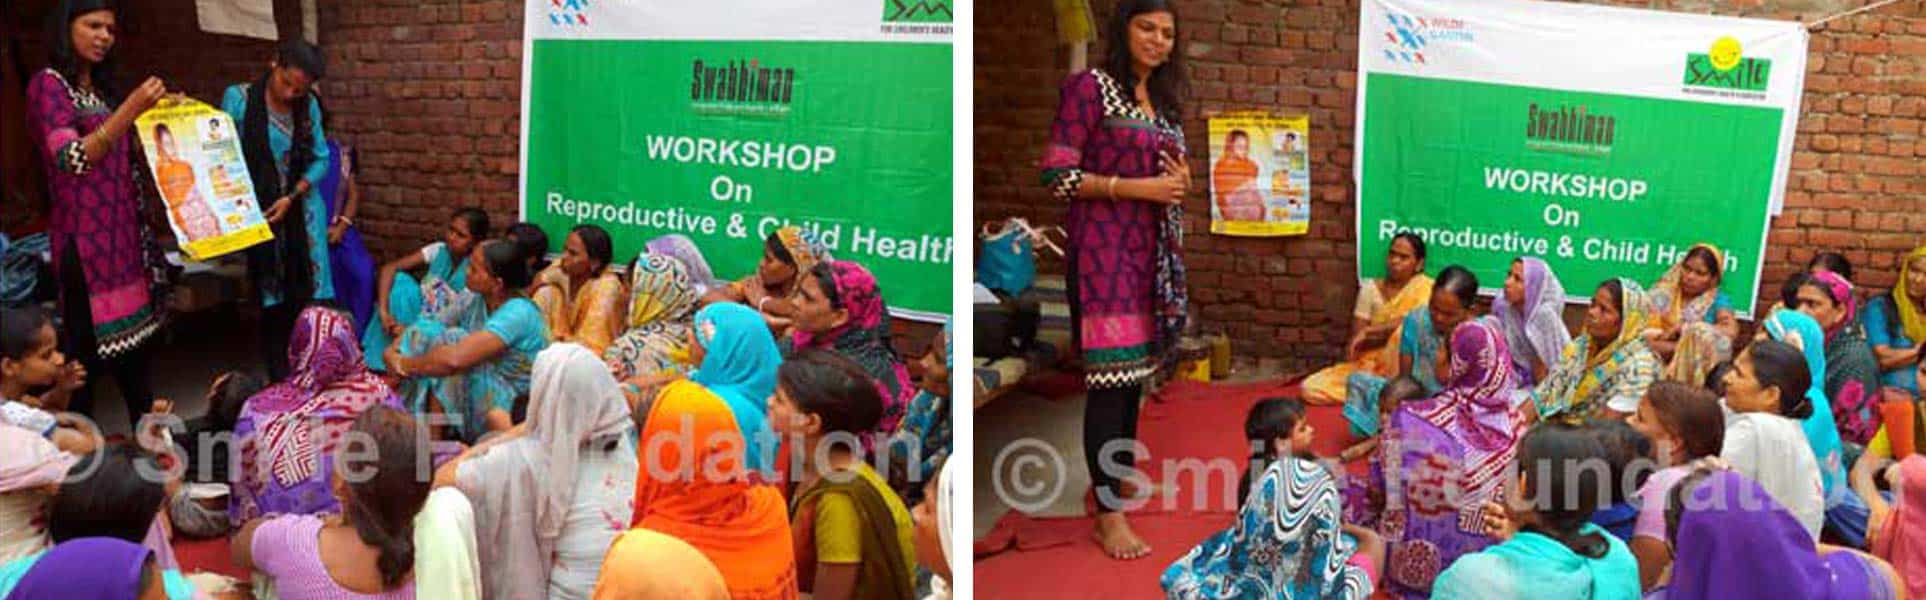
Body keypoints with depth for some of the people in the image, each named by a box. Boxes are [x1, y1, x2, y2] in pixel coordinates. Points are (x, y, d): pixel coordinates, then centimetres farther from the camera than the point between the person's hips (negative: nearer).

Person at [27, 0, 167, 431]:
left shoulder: (104, 88, 16)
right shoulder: (49, 84, -8)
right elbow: (73, 159, -21)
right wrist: (130, 109, -30)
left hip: (124, 232, 8)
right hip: (83, 237, -8)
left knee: (133, 333, 11)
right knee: (86, 345, -5)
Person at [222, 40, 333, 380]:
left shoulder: (308, 106, 1)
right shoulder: (238, 98, -6)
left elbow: (321, 159, 2)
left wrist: (291, 198, -10)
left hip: (302, 213, 2)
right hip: (259, 215, -2)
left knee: (309, 301, -1)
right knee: (274, 305, 1)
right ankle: (280, 383, 7)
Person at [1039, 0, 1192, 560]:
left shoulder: (1163, 102, 17)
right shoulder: (1089, 87, -6)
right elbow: (1058, 174, -12)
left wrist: (1180, 183, 5)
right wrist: (1135, 188, -16)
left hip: (1153, 249, 8)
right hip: (1103, 244, -8)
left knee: (1136, 367, 11)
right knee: (1111, 374, -10)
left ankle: (1122, 477, 25)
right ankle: (1108, 515, -7)